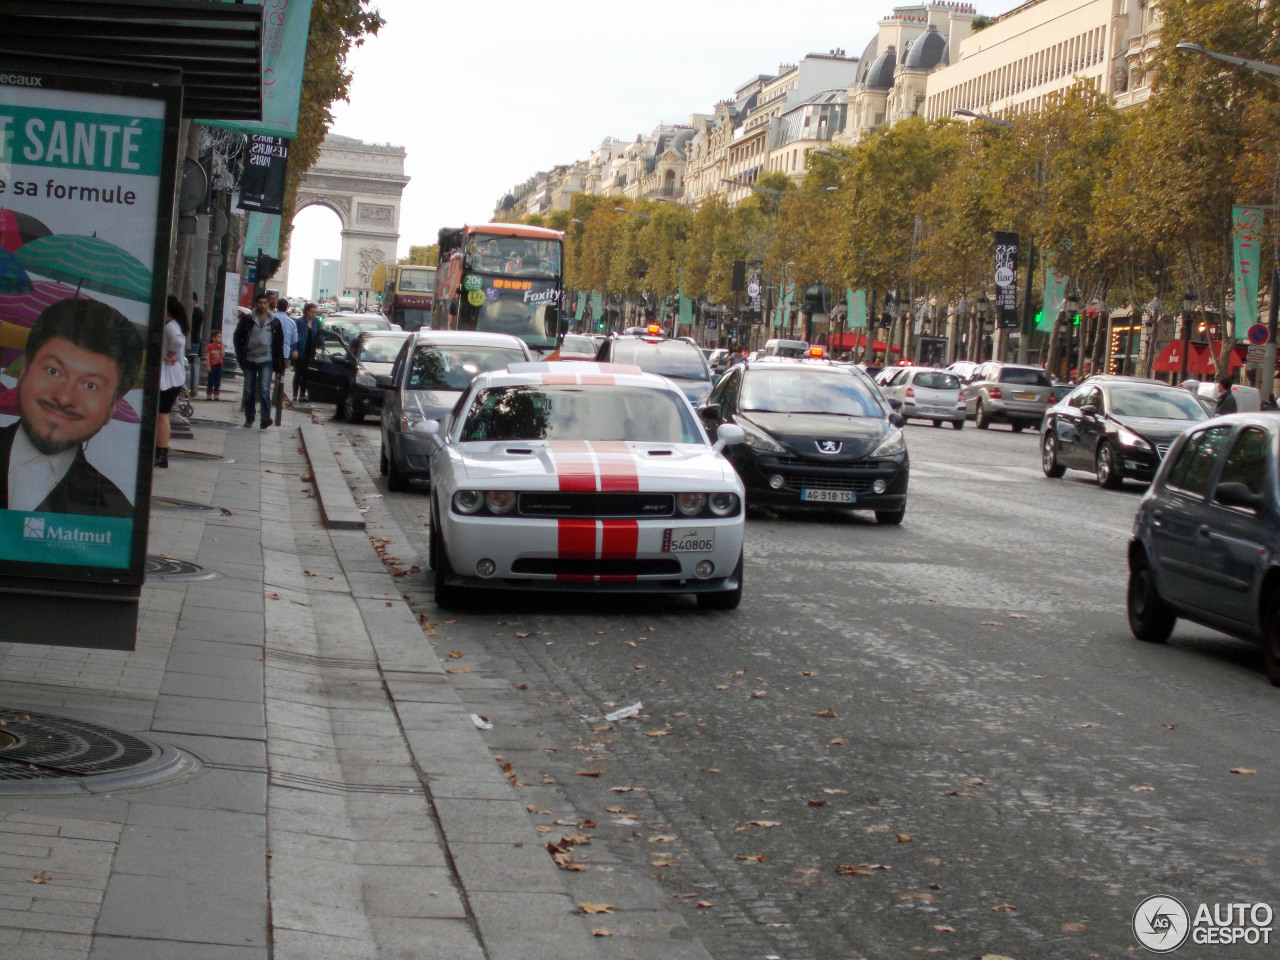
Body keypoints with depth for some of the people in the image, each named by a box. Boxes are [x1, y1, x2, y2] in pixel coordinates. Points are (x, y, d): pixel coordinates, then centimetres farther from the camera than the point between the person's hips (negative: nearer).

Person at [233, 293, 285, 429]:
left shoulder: (275, 322, 6)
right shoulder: (247, 320, 3)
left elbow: (280, 342, 11)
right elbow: (237, 337, 9)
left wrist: (279, 362, 4)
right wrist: (241, 356, -1)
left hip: (266, 361, -1)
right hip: (250, 360, 1)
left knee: (264, 390, -15)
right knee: (249, 391, 7)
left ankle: (266, 417, -19)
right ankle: (249, 418, 17)